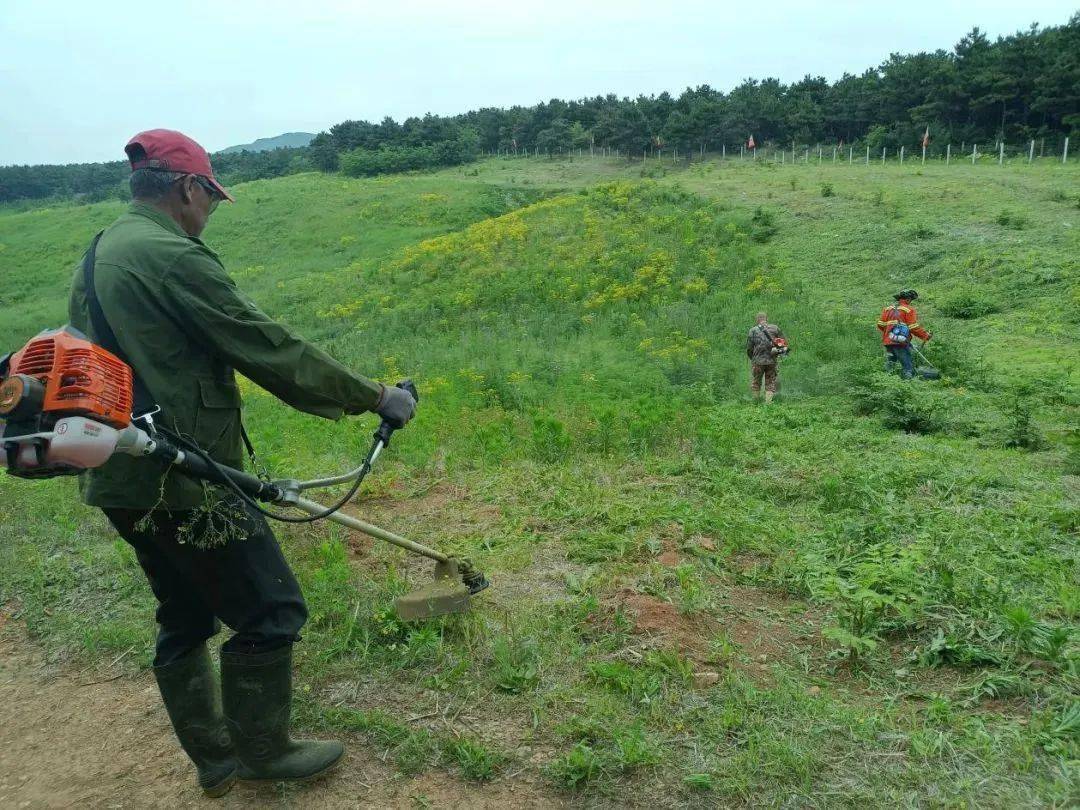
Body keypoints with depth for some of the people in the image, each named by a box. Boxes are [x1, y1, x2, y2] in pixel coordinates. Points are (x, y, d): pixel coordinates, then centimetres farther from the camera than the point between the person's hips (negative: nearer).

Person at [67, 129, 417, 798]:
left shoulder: (97, 258, 12)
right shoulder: (174, 257, -18)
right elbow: (273, 351, -19)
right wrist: (374, 396, -10)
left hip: (123, 482, 10)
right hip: (186, 485, -10)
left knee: (185, 620, 20)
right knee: (272, 612, 5)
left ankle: (215, 758, 33)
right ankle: (263, 750, 22)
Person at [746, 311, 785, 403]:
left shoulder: (753, 330, -2)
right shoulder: (775, 328, 4)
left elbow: (749, 348, -2)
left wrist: (752, 358, 14)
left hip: (758, 361, -2)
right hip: (772, 361, 2)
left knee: (755, 384, 12)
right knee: (770, 385, 10)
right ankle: (768, 403, 3)